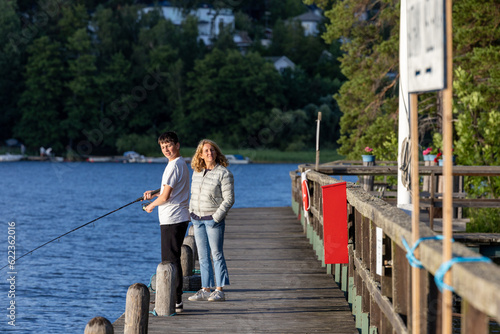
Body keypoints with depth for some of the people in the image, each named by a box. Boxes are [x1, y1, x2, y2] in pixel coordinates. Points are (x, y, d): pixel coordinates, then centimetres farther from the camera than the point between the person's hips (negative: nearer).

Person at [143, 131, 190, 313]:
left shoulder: (174, 165, -16)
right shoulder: (181, 164, 17)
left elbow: (166, 196, -19)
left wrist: (152, 205, -1)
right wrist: (154, 194, 16)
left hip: (172, 219, -10)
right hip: (180, 218, 10)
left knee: (171, 259, -8)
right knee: (171, 259, 15)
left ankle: (176, 301, -7)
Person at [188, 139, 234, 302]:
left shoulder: (223, 173, -9)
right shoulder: (197, 172, 10)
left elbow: (229, 199, -11)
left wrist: (216, 217, -15)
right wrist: (191, 213, 11)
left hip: (214, 219, -6)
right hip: (197, 219, 6)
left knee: (217, 255, -4)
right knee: (203, 256, 8)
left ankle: (219, 290, -1)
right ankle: (205, 290, 11)